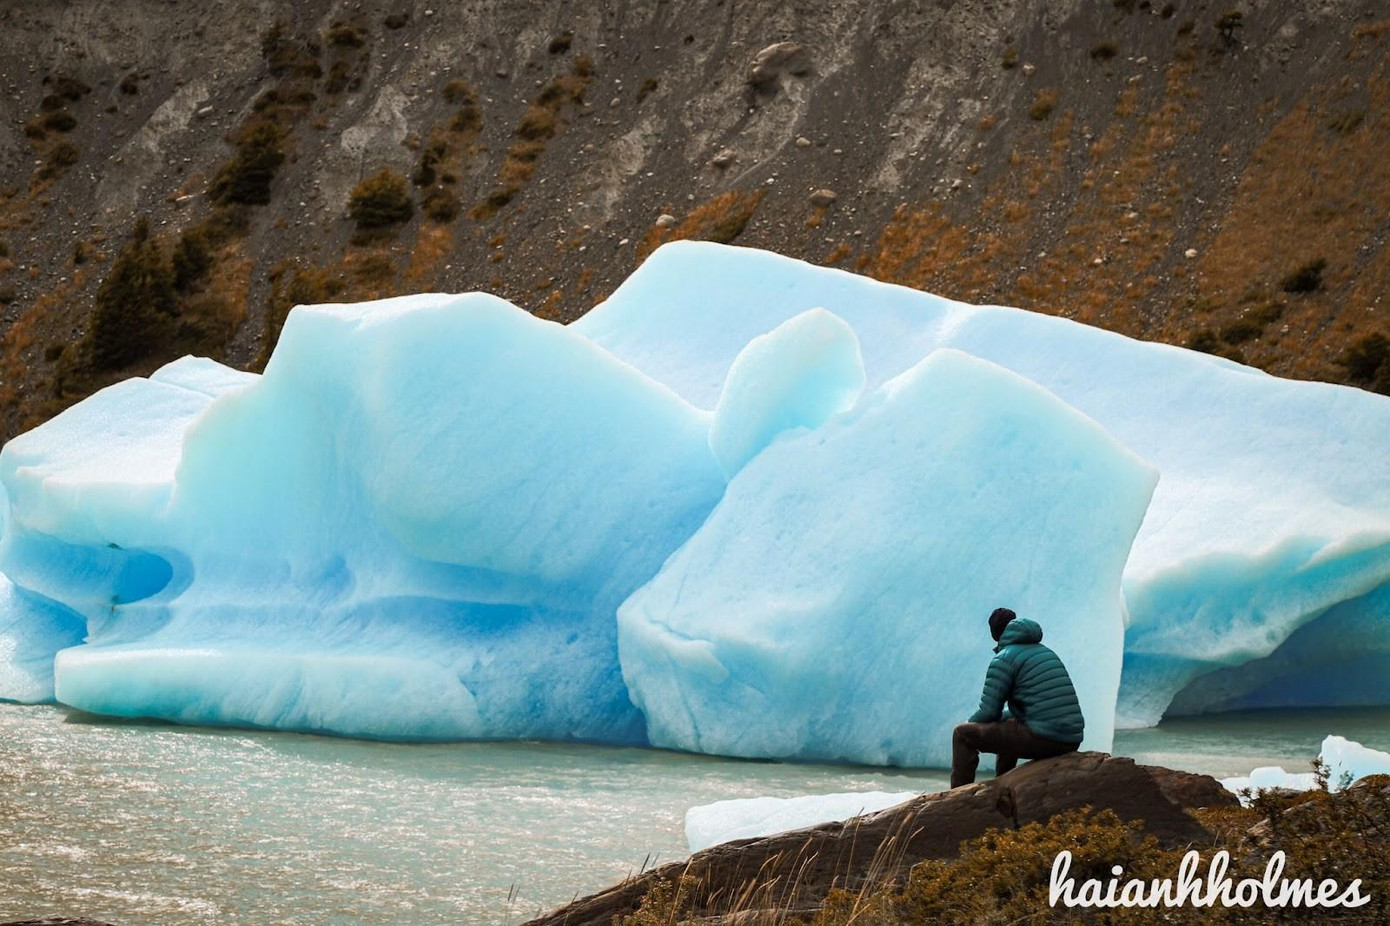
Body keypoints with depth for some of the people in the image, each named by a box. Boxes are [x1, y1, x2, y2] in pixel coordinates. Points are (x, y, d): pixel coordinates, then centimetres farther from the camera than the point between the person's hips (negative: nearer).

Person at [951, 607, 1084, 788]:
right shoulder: (1047, 653, 22)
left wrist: (971, 723, 17)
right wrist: (1004, 716, 33)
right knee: (1007, 724, 38)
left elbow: (988, 712, -4)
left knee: (963, 734, 5)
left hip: (1043, 739, -8)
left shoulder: (1004, 658, -2)